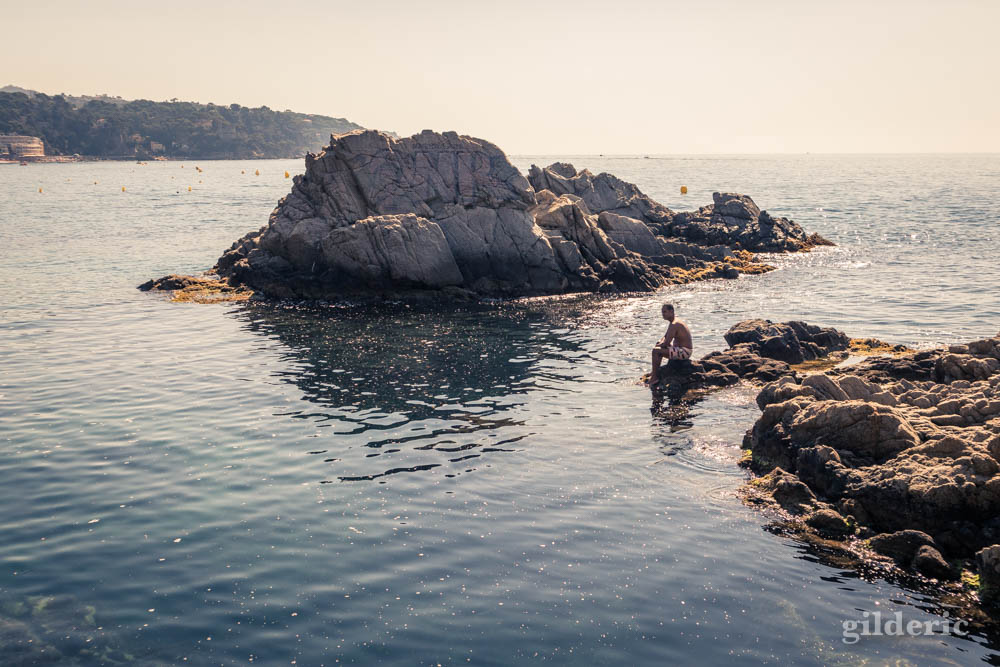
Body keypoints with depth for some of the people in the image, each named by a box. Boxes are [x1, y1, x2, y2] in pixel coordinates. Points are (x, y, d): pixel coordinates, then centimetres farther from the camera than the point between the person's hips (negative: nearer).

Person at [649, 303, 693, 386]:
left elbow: (666, 343, -23)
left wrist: (659, 345, -3)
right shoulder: (675, 321, 12)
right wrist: (660, 343, 1)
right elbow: (665, 337, 20)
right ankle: (656, 372, 29)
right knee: (660, 348, 27)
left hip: (684, 352, -11)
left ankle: (655, 377, -9)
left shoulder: (674, 325, -22)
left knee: (655, 351, -17)